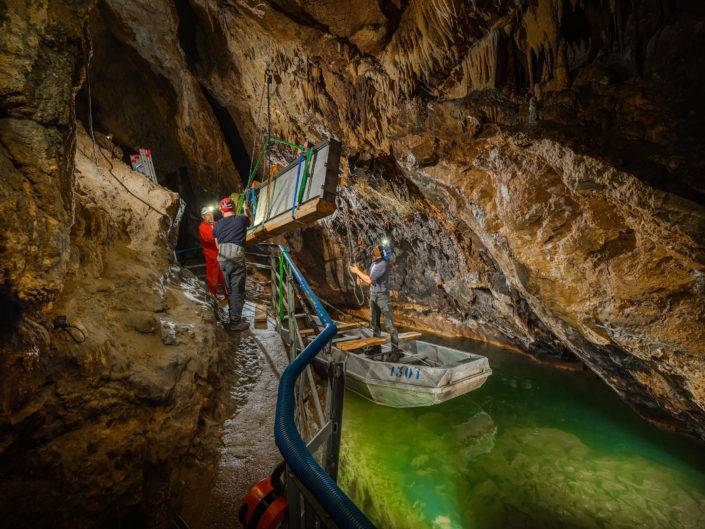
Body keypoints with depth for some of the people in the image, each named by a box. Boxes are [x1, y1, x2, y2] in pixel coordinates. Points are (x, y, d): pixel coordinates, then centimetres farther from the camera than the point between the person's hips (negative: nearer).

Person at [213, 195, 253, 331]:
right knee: (237, 290, -1)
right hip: (237, 257, -5)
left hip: (222, 259, 5)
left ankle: (233, 317, 26)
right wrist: (246, 208, 46)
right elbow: (250, 220, 29)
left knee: (230, 290, 16)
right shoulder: (241, 219, 4)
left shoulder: (217, 225, 13)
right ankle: (236, 322, 2)